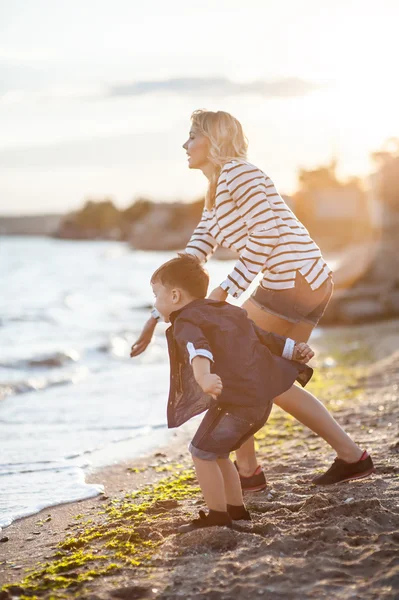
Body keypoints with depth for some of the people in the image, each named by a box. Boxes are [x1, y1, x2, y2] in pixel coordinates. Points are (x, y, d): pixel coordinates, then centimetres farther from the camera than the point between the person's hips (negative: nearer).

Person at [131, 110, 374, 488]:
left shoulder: (236, 173, -10)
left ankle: (247, 470, 12)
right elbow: (190, 261, 19)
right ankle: (351, 456, 17)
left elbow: (266, 233, -20)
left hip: (292, 281, -10)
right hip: (310, 286, 10)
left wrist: (226, 290, -18)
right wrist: (158, 315, 14)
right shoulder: (215, 198, 21)